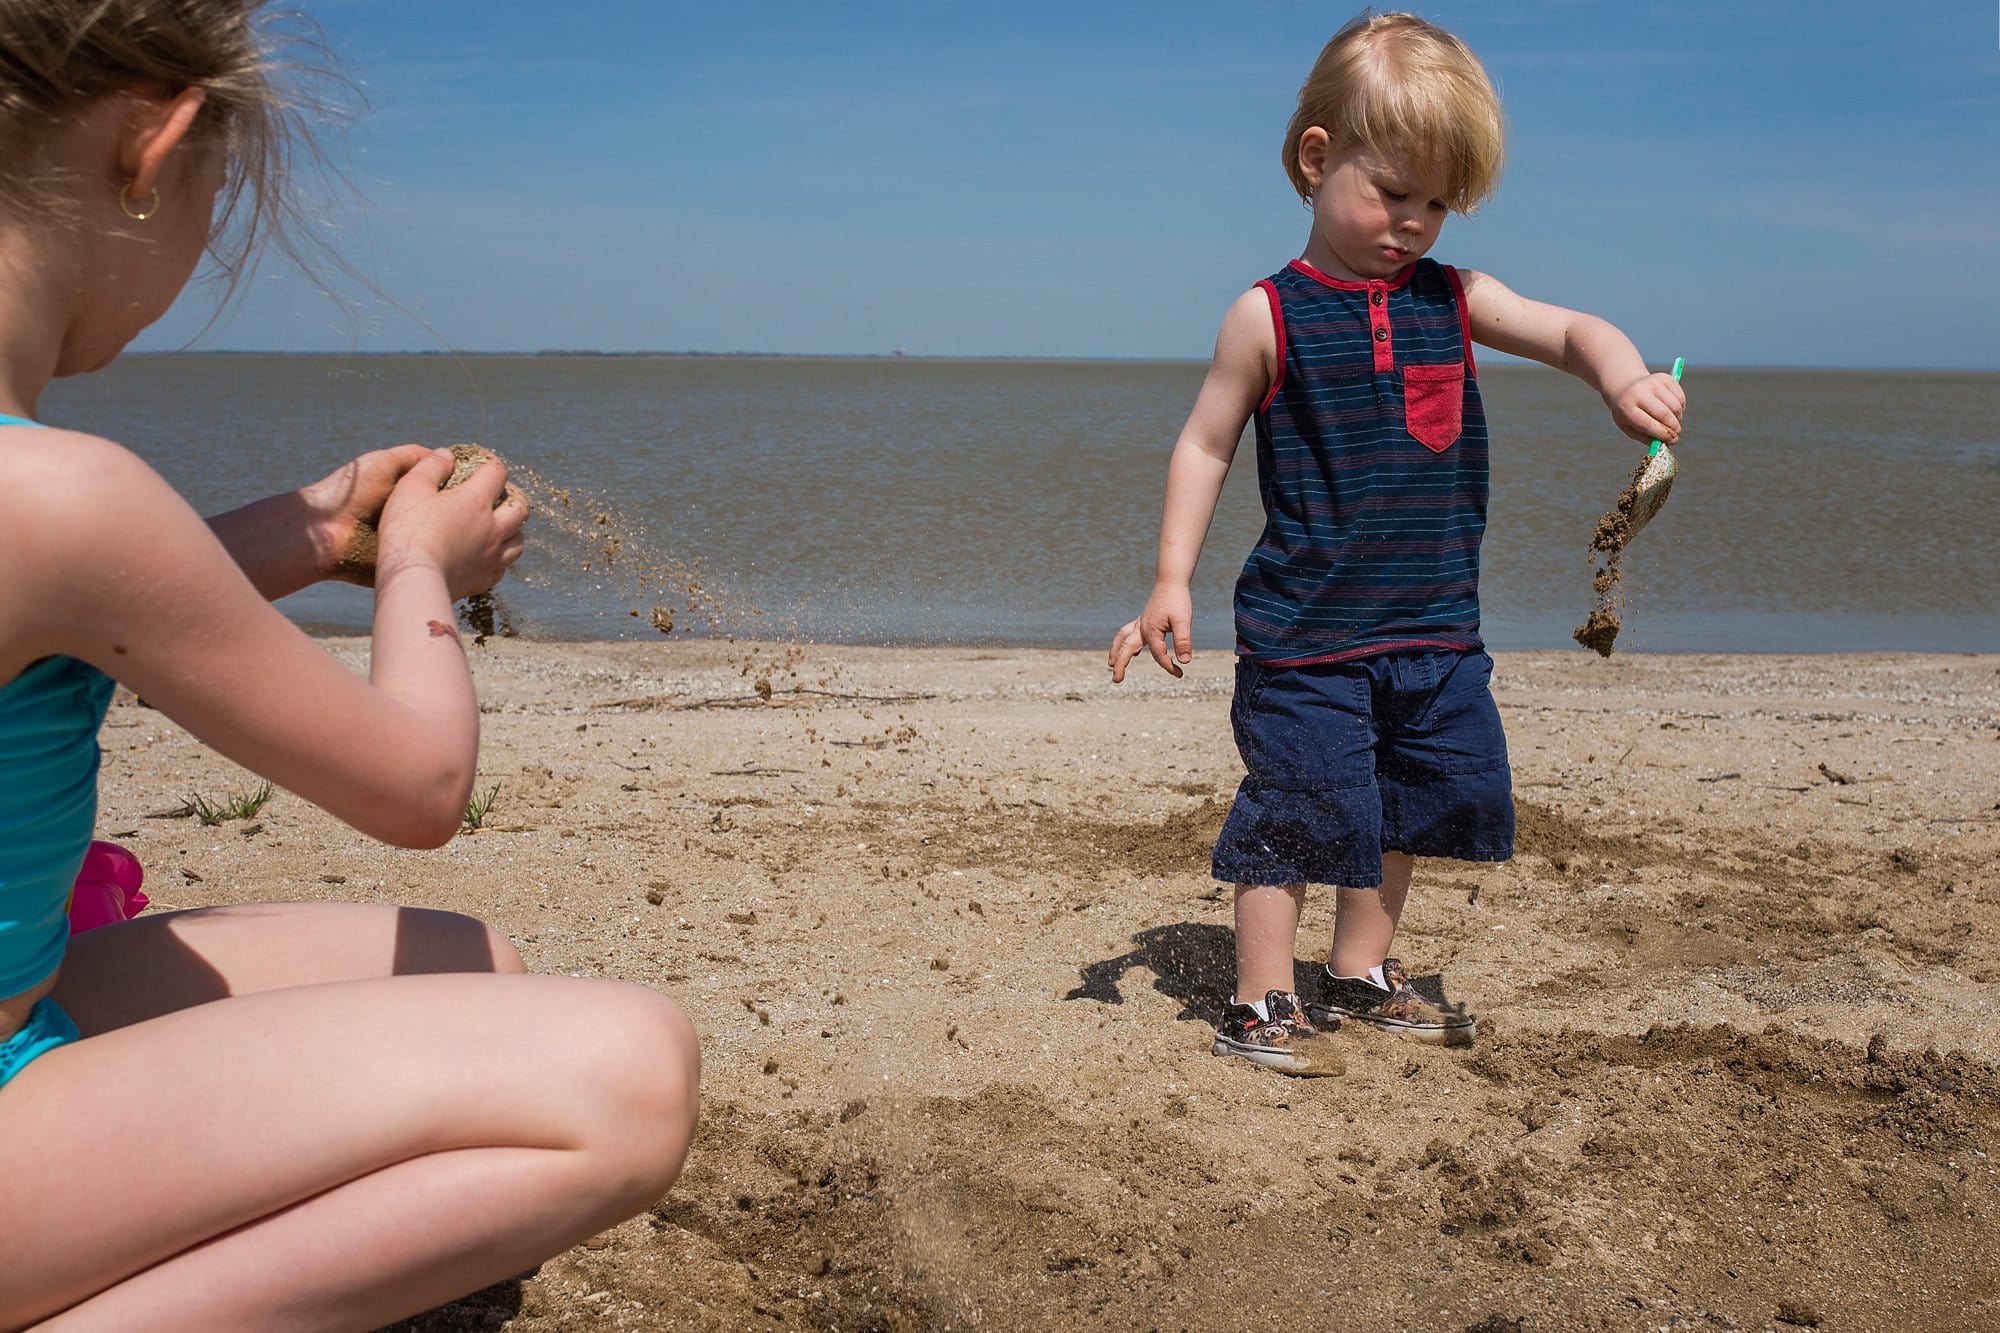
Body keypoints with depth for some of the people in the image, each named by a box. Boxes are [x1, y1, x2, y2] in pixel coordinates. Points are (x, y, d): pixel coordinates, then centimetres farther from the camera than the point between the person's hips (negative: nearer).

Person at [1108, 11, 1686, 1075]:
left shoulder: (1455, 300, 4)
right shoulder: (1271, 316, -7)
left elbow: (1573, 333, 2)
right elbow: (1204, 445, -3)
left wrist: (1625, 381, -22)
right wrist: (1171, 581, -9)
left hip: (1434, 627, 6)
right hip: (1305, 633, -5)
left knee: (1402, 809, 16)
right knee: (1296, 807, -4)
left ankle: (1361, 974, 34)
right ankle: (1261, 1004, 10)